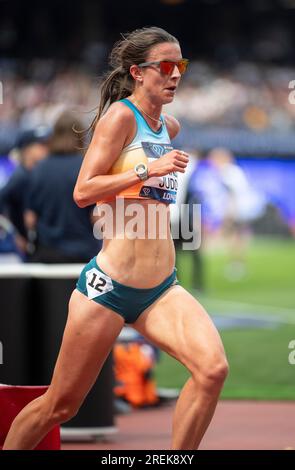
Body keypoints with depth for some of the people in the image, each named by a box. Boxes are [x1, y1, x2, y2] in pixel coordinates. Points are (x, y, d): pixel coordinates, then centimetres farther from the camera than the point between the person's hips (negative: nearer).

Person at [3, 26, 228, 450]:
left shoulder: (169, 126, 14)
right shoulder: (121, 116, -8)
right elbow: (82, 192, -17)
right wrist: (148, 170, -21)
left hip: (162, 289, 6)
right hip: (109, 285, -6)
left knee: (213, 368, -19)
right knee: (60, 405, 3)